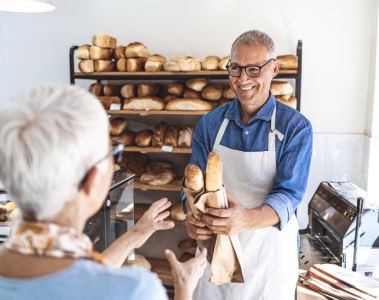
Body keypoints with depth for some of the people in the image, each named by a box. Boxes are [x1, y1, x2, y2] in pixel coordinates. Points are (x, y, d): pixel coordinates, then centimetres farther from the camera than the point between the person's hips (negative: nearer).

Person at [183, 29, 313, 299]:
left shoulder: (296, 127, -11)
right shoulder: (210, 123, -1)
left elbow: (289, 193, -17)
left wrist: (248, 219, -37)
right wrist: (193, 215, -24)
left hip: (269, 249, -2)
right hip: (215, 245, 3)